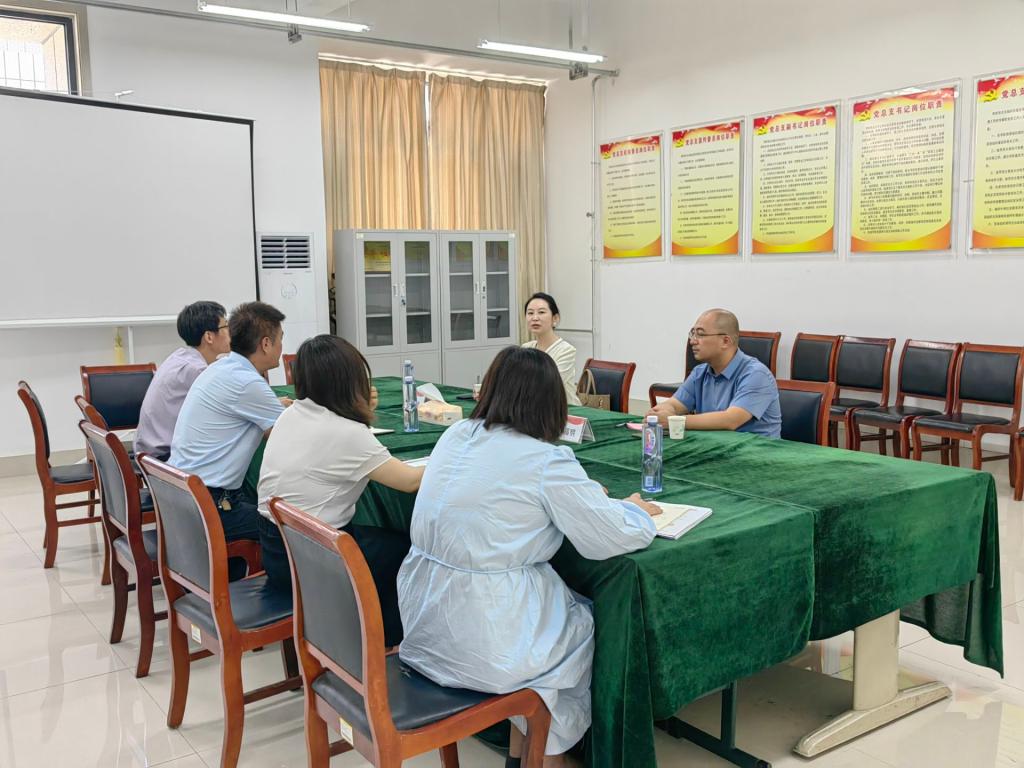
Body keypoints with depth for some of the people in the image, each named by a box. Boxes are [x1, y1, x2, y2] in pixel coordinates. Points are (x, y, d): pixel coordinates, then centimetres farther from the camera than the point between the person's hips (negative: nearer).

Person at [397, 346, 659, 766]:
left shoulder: (455, 435, 5)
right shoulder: (546, 460, -16)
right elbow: (616, 538, -11)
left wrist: (581, 493, 20)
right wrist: (637, 510, 11)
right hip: (482, 641, -6)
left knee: (565, 607, 27)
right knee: (585, 621, 22)